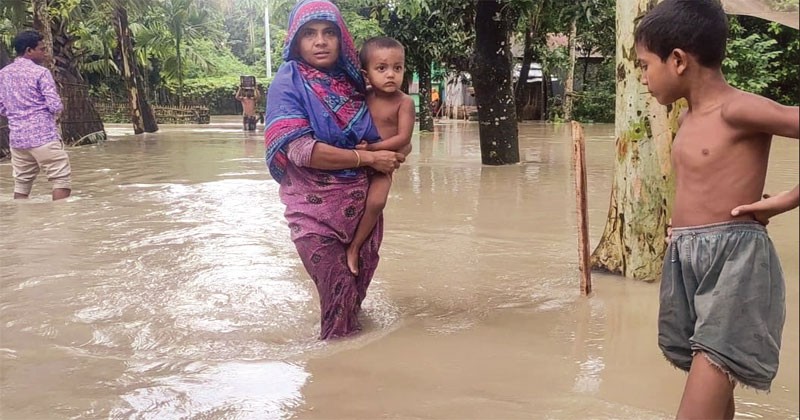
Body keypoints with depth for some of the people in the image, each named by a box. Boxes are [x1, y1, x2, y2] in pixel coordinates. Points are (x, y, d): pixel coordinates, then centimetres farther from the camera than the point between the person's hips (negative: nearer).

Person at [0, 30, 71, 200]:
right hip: (43, 135, -7)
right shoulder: (40, 72, -8)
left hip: (17, 137, 7)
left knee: (21, 184, 12)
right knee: (62, 179, -1)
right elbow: (56, 106, -13)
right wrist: (56, 115, 8)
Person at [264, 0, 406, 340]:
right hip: (316, 207, -5)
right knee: (339, 294, -1)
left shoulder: (351, 82, 7)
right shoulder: (288, 83, -9)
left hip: (360, 203, 5)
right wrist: (368, 159, -18)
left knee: (359, 285, 15)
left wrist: (390, 154, 0)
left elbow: (372, 137, 23)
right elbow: (299, 149, -20)